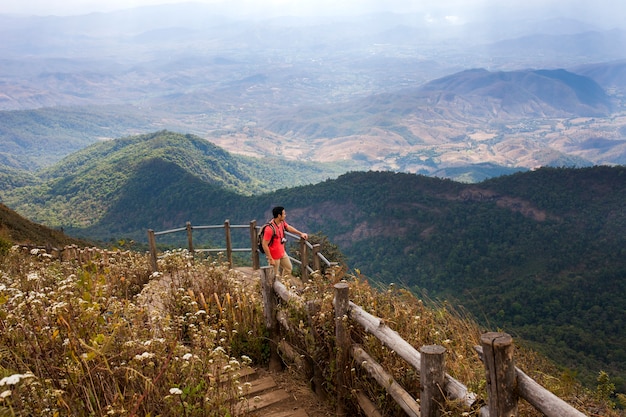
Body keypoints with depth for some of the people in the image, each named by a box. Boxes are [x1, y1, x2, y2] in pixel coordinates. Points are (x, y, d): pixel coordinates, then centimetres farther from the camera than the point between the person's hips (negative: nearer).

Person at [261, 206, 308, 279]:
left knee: (289, 268, 25)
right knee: (274, 275, 7)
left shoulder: (282, 222, -8)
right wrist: (270, 259, -23)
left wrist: (301, 233, 10)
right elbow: (264, 245, -27)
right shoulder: (270, 229, -32)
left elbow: (288, 227, 15)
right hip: (274, 256, -9)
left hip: (282, 253, 9)